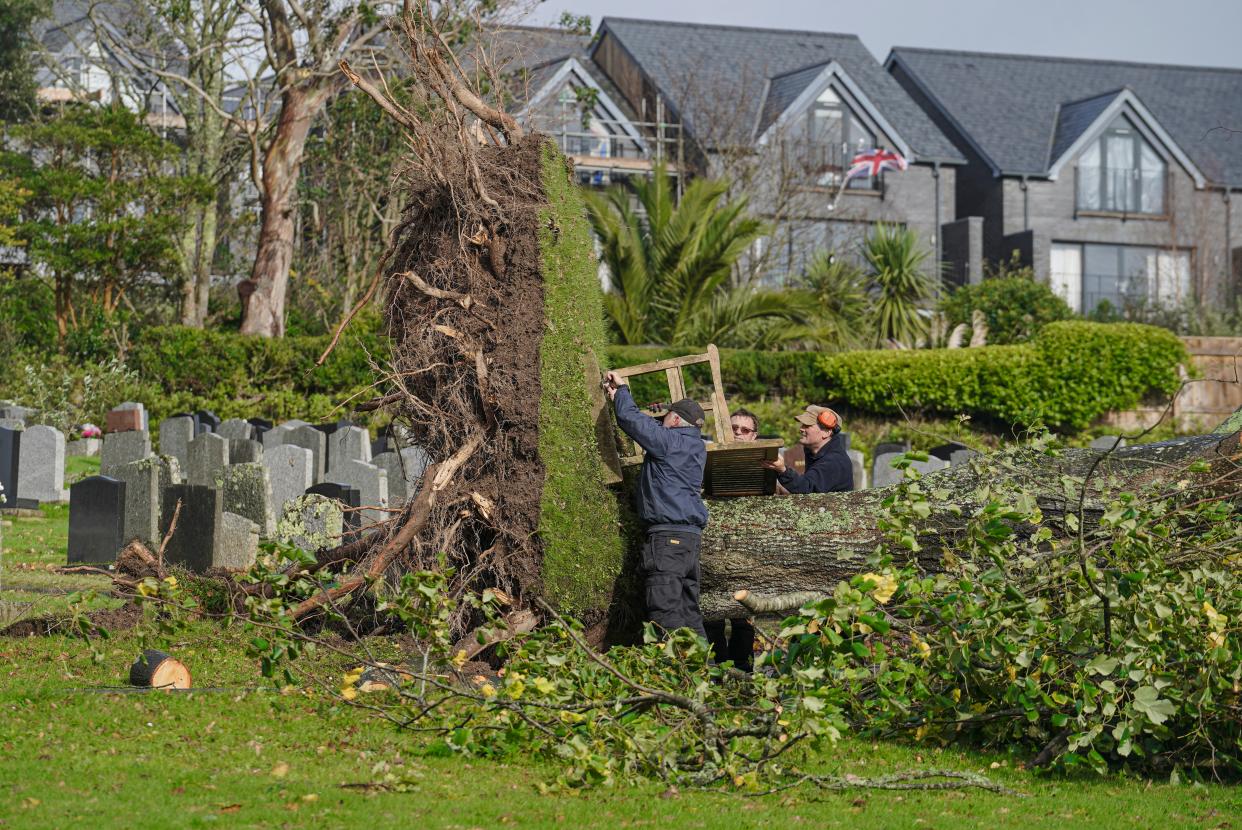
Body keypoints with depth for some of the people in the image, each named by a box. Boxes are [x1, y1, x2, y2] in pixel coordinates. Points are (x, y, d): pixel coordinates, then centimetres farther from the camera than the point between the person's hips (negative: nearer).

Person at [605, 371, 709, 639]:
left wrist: (621, 390, 12)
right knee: (689, 610, 11)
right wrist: (620, 396, 35)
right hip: (691, 533, 9)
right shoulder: (696, 447, 19)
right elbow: (649, 426, 31)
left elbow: (630, 418, -7)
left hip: (668, 535, -9)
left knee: (666, 611, -13)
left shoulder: (670, 441, -7)